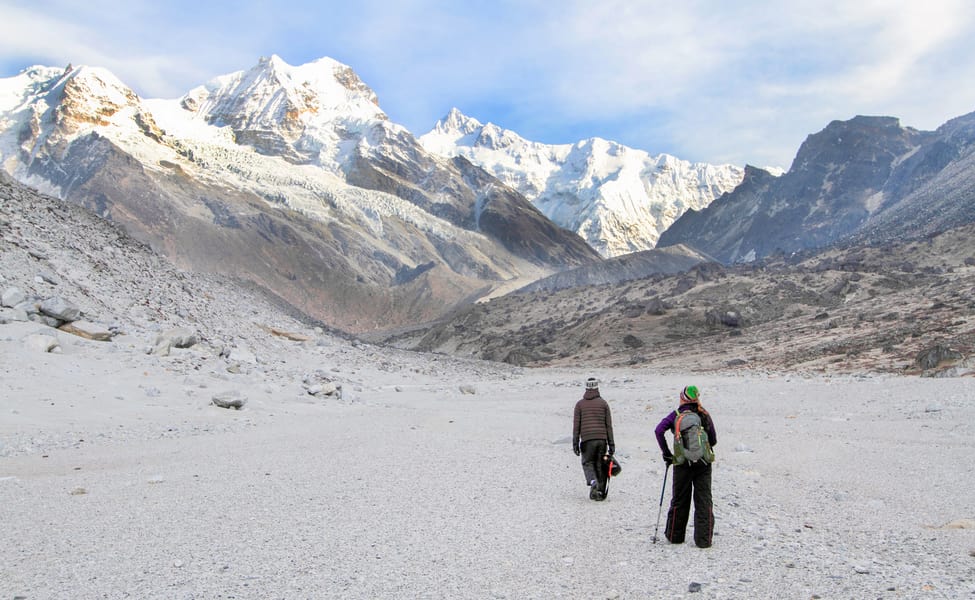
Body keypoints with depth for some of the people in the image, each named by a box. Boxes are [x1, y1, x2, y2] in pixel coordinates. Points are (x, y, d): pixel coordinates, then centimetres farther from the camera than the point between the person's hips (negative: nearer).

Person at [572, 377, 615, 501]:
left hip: (587, 439, -1)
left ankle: (593, 482, -18)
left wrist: (575, 443, 5)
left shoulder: (580, 404, 4)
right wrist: (611, 444, 8)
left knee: (588, 463, 9)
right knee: (600, 465, 10)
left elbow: (576, 425, 1)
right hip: (602, 439, 1)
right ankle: (600, 491, 9)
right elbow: (609, 425, 5)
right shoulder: (603, 403, 7)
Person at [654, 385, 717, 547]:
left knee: (680, 500, 11)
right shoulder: (705, 415, 4)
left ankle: (675, 536, 21)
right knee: (704, 501, 7)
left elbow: (659, 430, -15)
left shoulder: (677, 414, -2)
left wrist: (666, 453, -8)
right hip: (704, 463, 1)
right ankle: (704, 539, 6)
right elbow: (713, 441, 7)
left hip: (682, 463, -1)